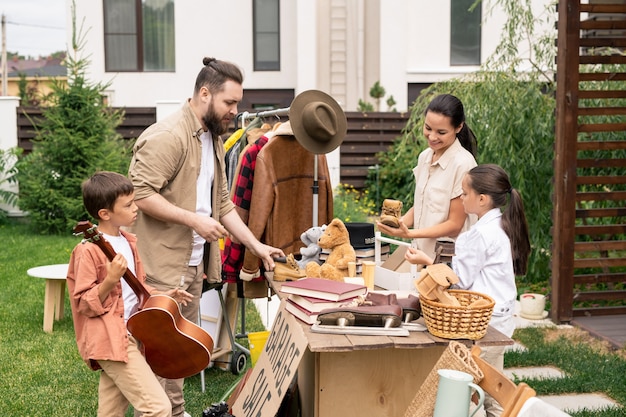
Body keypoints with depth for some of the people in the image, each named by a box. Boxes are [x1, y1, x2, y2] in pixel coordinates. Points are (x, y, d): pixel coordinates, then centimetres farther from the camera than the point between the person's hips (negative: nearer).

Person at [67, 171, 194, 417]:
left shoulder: (128, 242, 11)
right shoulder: (90, 251, -15)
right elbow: (84, 304, -15)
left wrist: (162, 296, 9)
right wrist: (110, 280, -28)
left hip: (131, 333, 9)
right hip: (111, 339, -9)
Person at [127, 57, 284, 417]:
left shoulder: (214, 140, 16)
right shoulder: (167, 136, -15)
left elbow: (222, 203, 19)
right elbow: (140, 194, -22)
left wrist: (256, 245, 12)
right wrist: (193, 219, -21)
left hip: (194, 263, 9)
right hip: (163, 265, -9)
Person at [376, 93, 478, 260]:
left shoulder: (463, 164, -15)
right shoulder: (425, 156, 7)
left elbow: (454, 225, -12)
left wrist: (409, 233, -22)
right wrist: (400, 222, -7)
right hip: (420, 254, 6)